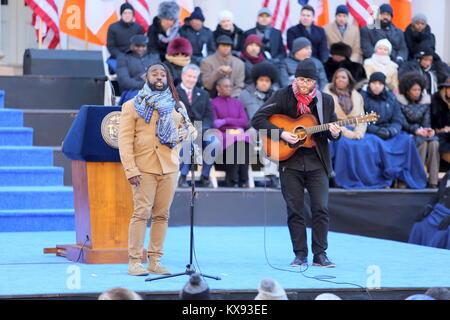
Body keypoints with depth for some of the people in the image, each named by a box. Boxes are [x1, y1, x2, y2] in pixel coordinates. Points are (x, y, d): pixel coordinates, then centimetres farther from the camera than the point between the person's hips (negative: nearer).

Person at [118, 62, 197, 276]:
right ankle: (134, 261, -9)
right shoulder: (133, 106, 6)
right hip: (144, 168, -4)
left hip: (169, 168, 4)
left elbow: (190, 129, 21)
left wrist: (185, 134, -5)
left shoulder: (176, 106, 19)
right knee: (142, 212, -11)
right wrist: (130, 168, -12)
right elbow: (125, 140, -1)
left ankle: (155, 261, 6)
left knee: (162, 215, 2)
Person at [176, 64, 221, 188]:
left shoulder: (203, 94, 22)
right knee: (187, 140, -39)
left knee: (216, 142, -28)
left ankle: (205, 176, -11)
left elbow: (209, 116, 13)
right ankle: (182, 177, -23)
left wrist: (201, 128, -9)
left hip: (200, 130, 4)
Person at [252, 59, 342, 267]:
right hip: (290, 161, -1)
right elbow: (257, 119, -5)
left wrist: (335, 134, -12)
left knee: (321, 208, -5)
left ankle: (320, 254, 2)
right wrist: (281, 134, -15)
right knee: (295, 210, 1)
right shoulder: (283, 96, 0)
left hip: (317, 162, 1)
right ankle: (300, 254, 9)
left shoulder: (326, 100, 6)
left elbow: (332, 131, 13)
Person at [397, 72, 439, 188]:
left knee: (434, 142, -27)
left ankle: (433, 182, -30)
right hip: (406, 134, -4)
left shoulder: (425, 101, 9)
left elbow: (426, 120, 4)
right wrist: (416, 130, -25)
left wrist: (428, 130, -18)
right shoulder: (400, 102, -5)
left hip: (421, 133, 4)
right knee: (422, 142, -32)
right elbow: (401, 122, -11)